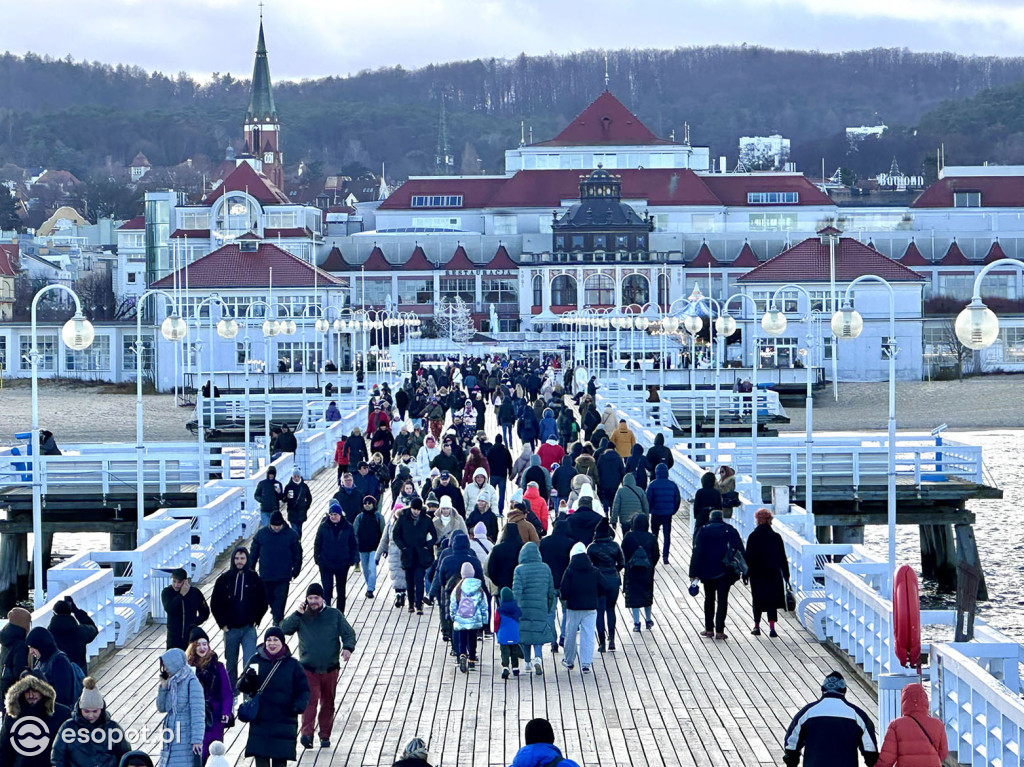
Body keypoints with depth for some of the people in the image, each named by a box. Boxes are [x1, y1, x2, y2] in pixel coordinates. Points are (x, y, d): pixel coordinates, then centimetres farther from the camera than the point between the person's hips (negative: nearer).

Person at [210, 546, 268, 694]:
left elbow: (263, 604, 8)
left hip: (249, 630, -1)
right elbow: (215, 604, 5)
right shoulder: (224, 580, -1)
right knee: (231, 664, 11)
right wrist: (223, 624, 0)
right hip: (230, 630, 1)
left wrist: (255, 620, 1)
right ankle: (232, 695, 25)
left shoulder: (255, 580, -1)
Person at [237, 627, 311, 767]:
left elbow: (304, 690, 7)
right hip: (259, 721, 1)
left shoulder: (292, 664, 3)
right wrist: (247, 680, -16)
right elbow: (242, 687, 6)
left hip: (284, 722, -1)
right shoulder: (255, 661, 5)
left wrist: (299, 705, -12)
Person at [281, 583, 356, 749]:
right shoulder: (302, 617, 4)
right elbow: (285, 629, -7)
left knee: (328, 703, 9)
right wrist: (297, 614, -17)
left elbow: (348, 633, 4)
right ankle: (306, 733, -27)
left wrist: (348, 647, -16)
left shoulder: (334, 614, 5)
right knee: (310, 699, -19)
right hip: (308, 669, -2)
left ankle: (325, 736, 20)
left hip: (330, 669, 2)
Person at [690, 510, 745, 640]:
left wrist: (694, 573, -4)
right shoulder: (730, 531, 0)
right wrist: (738, 570, 2)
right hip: (724, 572, -1)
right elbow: (740, 551, -2)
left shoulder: (703, 531, 0)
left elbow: (697, 552, -4)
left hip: (707, 572, 1)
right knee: (722, 600, 2)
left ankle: (709, 629, 15)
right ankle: (719, 631, -3)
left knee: (709, 599, 15)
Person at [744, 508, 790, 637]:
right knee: (772, 600, 3)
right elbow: (782, 558, 1)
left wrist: (745, 573, 2)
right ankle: (772, 627, -8)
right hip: (773, 573, 0)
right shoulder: (776, 537, -4)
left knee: (757, 600, 13)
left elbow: (748, 557, -6)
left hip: (757, 574, 0)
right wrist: (786, 574, 9)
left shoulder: (752, 537, -8)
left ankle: (757, 626, 18)